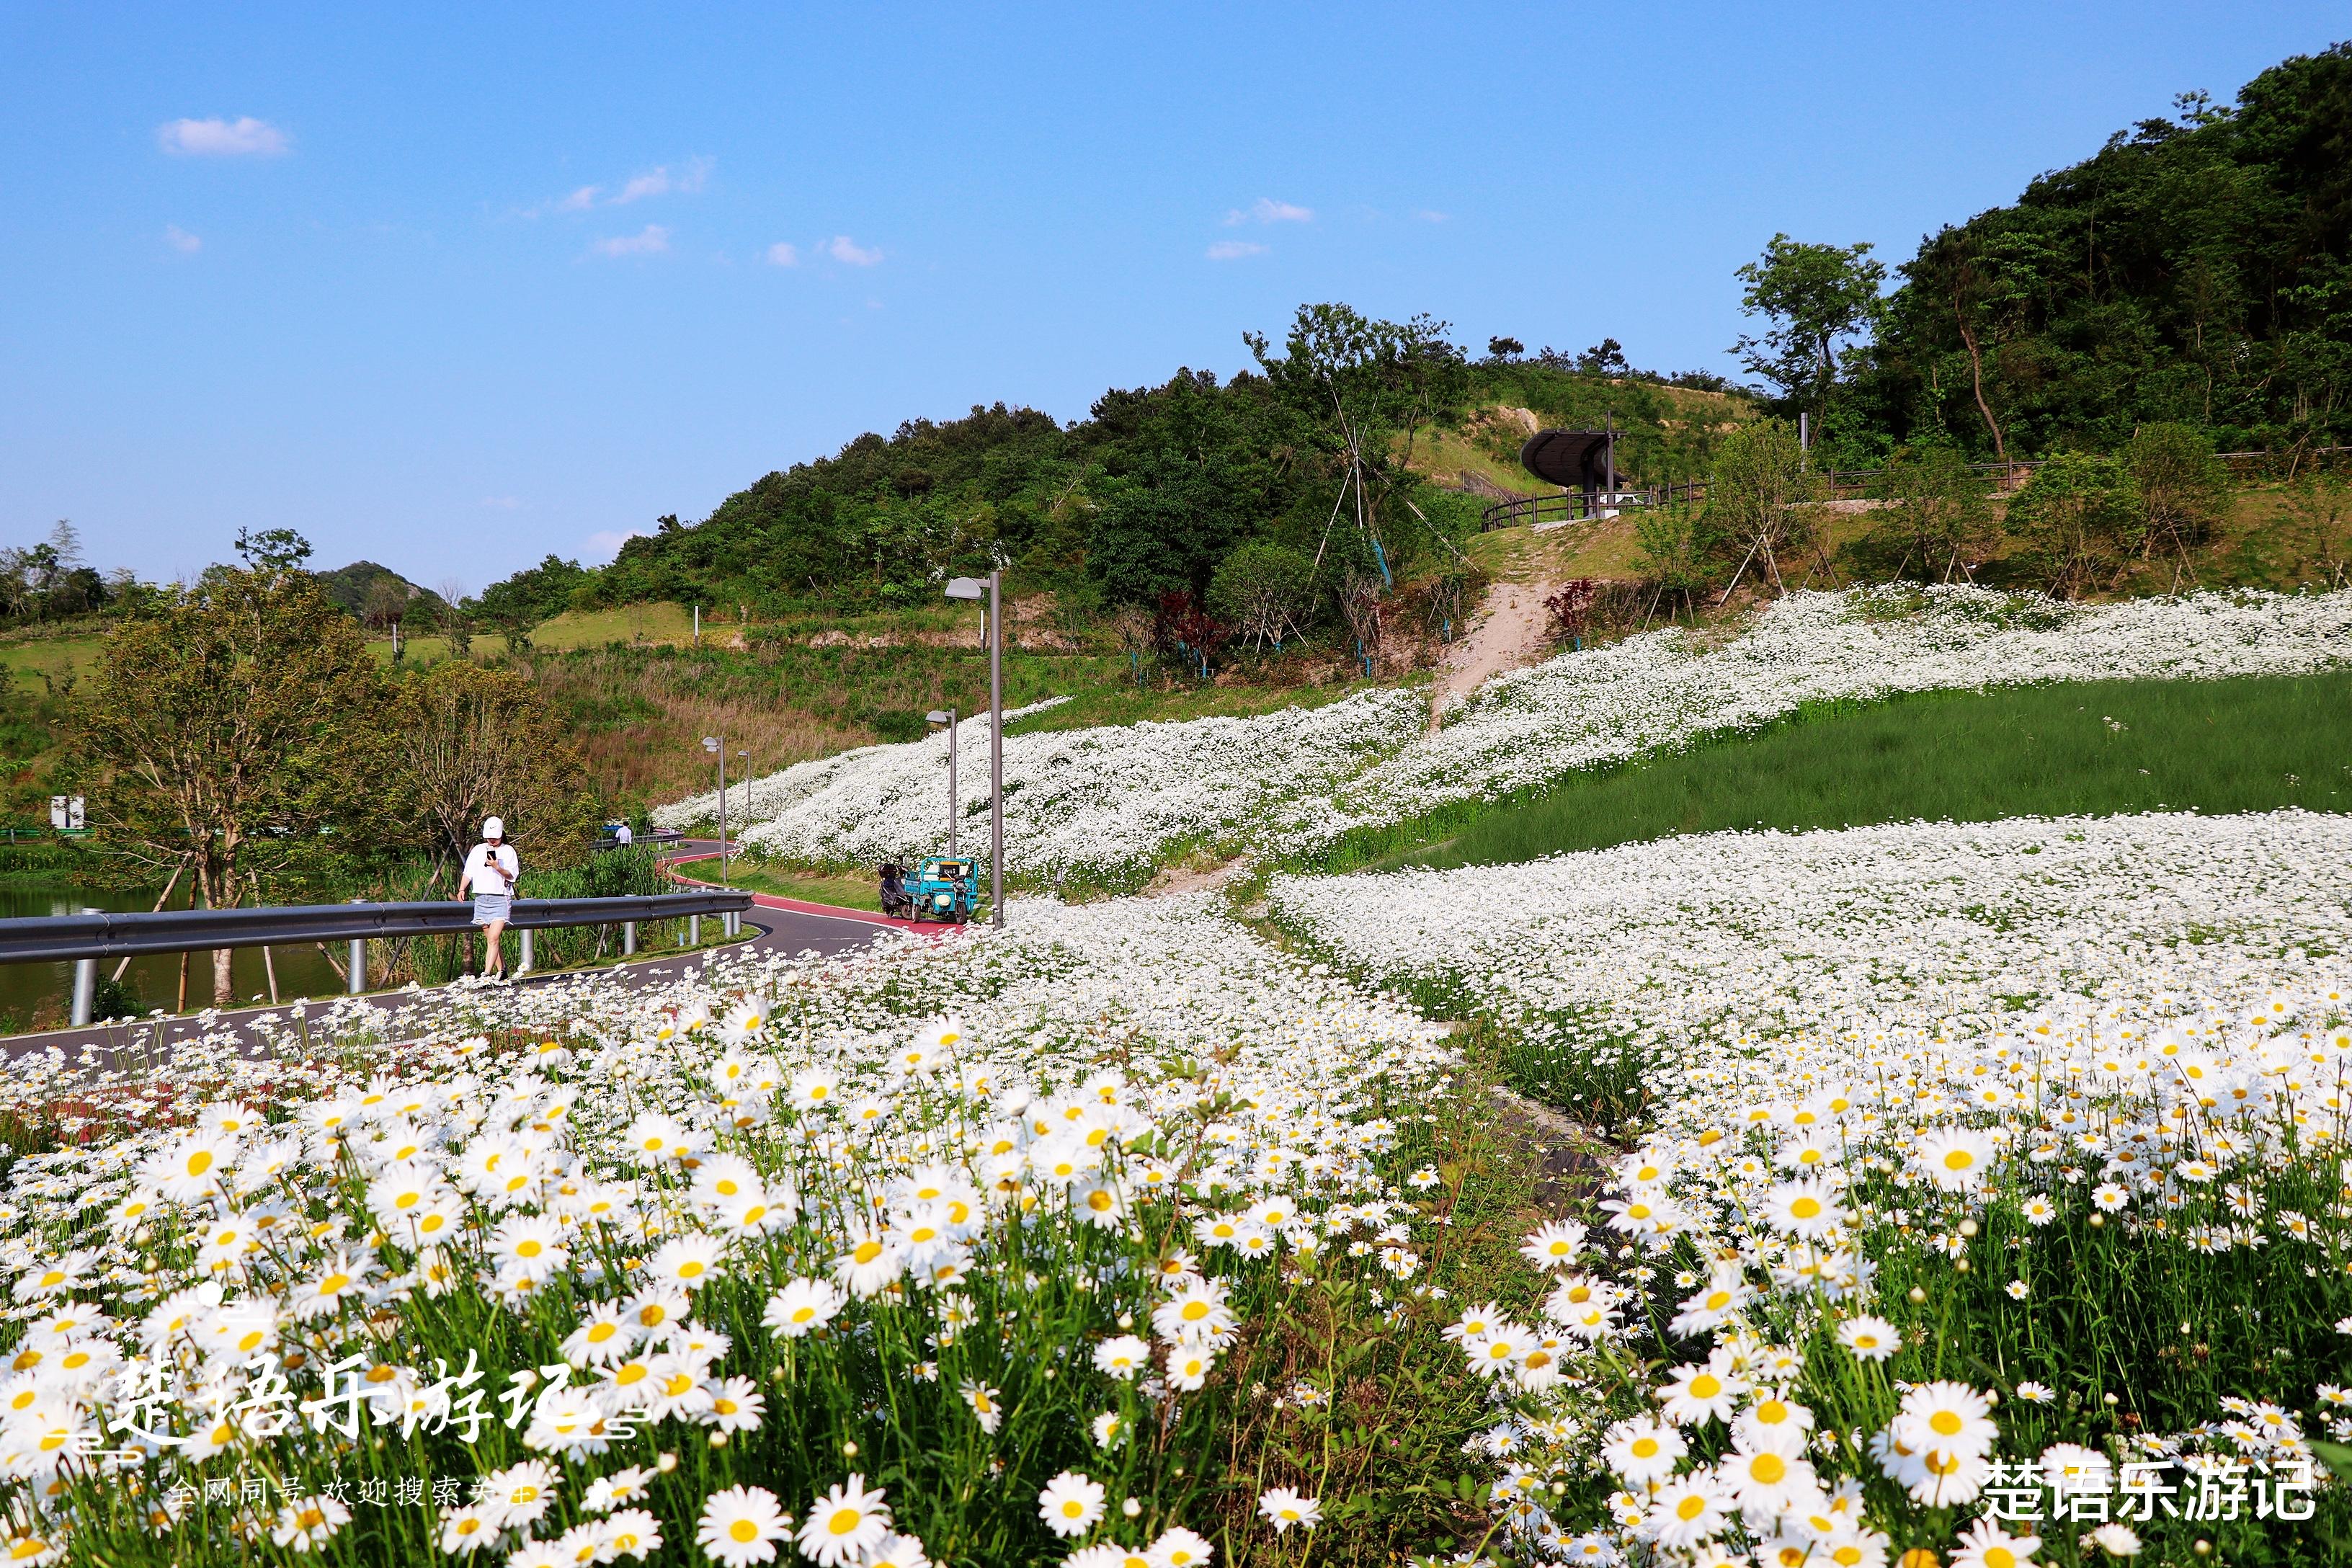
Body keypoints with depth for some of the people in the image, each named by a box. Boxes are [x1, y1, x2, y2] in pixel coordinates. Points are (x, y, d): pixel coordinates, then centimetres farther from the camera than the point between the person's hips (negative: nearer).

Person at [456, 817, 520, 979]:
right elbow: (468, 872, 10)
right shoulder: (478, 850, 12)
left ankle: (486, 974, -20)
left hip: (501, 900, -4)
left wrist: (497, 867, -19)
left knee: (493, 938, -15)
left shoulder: (508, 851, 2)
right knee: (491, 939, 8)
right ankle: (502, 971, 19)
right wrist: (462, 889, -5)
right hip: (481, 898, 4)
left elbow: (512, 875, -3)